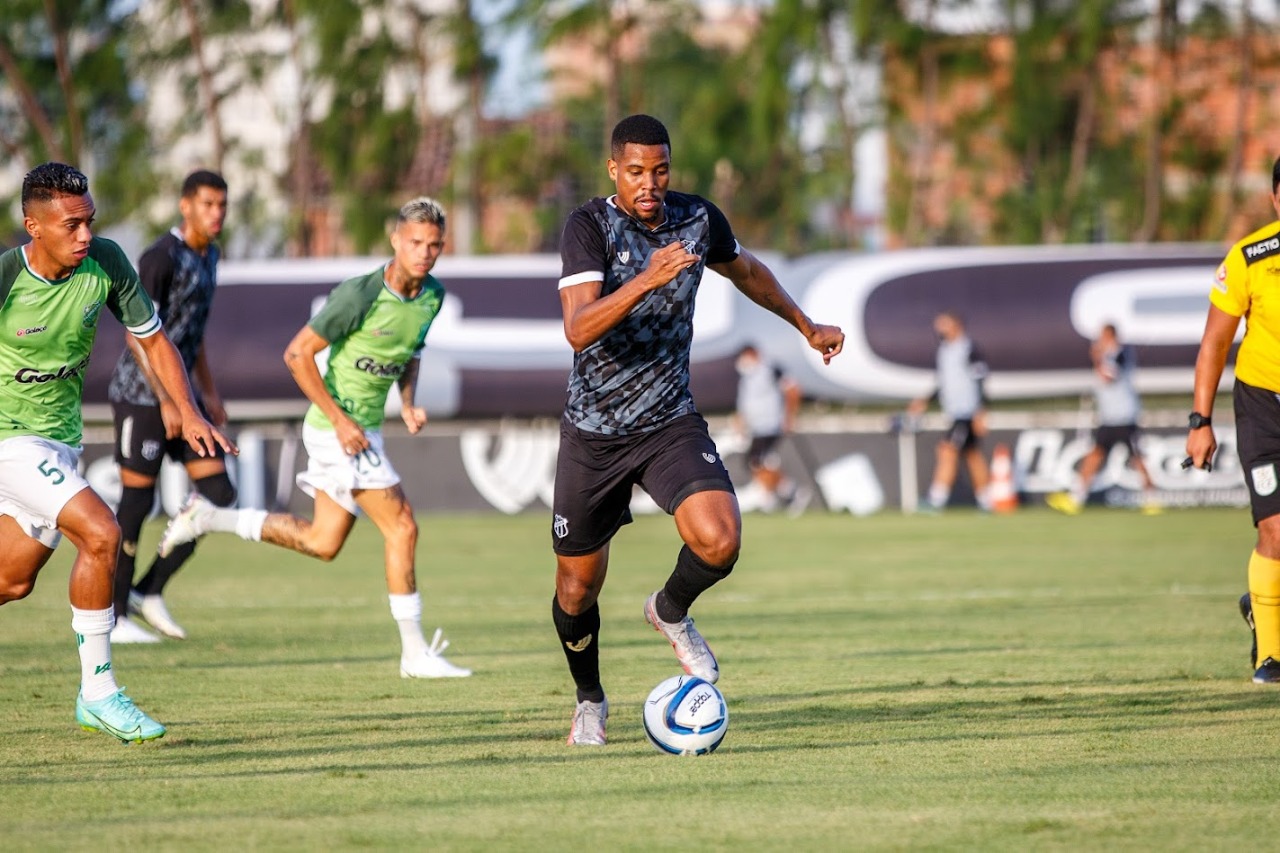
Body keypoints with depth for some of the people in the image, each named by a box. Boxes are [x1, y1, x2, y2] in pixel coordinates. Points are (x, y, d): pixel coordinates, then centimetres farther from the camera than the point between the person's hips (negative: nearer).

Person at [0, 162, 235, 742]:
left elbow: (152, 340, 2)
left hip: (63, 437, 7)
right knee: (100, 533, -23)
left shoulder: (105, 263, -9)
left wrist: (188, 412, -10)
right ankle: (97, 693, -13)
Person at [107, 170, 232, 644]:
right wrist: (167, 401, -21)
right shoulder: (162, 258, -15)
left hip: (181, 395, 9)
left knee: (218, 494, 1)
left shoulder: (207, 256, 12)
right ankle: (114, 618, 5)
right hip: (141, 395, -8)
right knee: (136, 501, -5)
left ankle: (150, 591, 10)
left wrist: (208, 393, 20)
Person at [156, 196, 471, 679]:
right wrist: (341, 420, -20)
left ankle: (207, 518, 24)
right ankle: (415, 653, -2)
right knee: (402, 527, -9)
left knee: (323, 542, 14)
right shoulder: (360, 295, -22)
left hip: (364, 428, 9)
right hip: (337, 427, -9)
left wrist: (408, 403, 4)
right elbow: (297, 353, -17)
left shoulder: (433, 295, 2)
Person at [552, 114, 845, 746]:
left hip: (671, 422, 2)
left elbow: (745, 270, 21)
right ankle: (589, 700, 36)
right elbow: (578, 330, -31)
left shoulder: (698, 219, -3)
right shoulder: (589, 226, -17)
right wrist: (647, 279, -43)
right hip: (593, 432, -2)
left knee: (719, 540, -23)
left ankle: (671, 612, 10)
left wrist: (807, 326, 32)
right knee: (577, 589, 7)